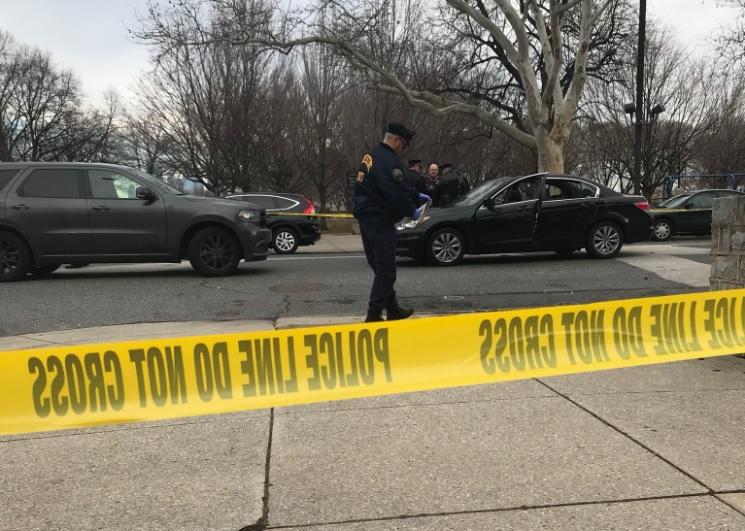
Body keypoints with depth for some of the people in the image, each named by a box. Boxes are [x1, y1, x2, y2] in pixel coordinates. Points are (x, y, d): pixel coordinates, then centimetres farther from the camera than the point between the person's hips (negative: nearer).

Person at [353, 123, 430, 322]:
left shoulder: (371, 156, 16)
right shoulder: (389, 161, -17)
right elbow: (396, 194, -21)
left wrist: (416, 195, 25)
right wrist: (411, 211, -4)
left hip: (366, 217, 10)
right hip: (380, 220, -10)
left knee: (380, 266, 16)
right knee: (386, 269, -4)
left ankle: (392, 309, 27)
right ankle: (374, 314, -2)